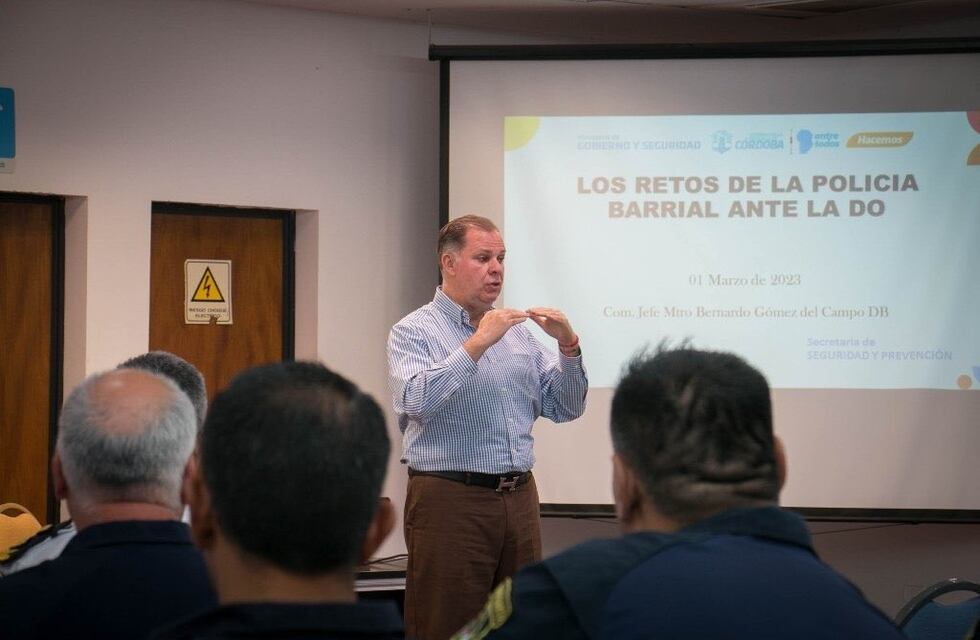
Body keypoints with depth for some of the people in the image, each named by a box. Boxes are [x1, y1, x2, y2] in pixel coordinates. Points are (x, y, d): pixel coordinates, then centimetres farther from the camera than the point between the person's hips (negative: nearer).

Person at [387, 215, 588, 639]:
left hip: (519, 498, 6)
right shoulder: (414, 332, -1)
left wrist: (568, 347, -2)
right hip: (450, 499, -6)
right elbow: (417, 401, -20)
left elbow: (564, 408, 14)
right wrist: (477, 343, -21)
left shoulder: (516, 332, 16)